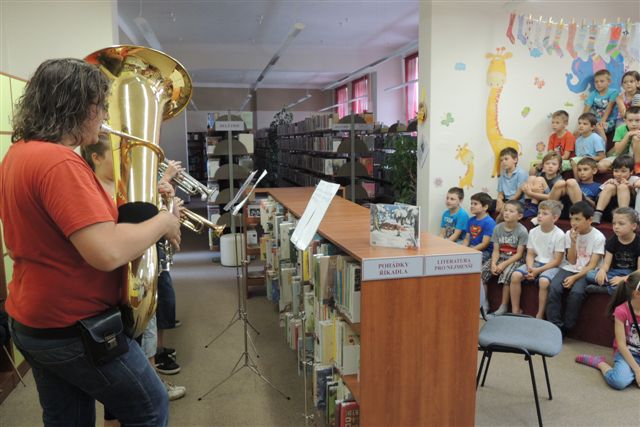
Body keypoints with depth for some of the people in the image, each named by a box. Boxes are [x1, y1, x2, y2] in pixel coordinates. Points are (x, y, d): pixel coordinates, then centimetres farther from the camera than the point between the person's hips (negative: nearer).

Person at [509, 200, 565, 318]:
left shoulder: (559, 235, -11)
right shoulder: (533, 232, 4)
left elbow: (557, 261, -12)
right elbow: (530, 254, 6)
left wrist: (538, 270, -19)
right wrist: (530, 267, -15)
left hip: (551, 266, -5)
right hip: (535, 263, 5)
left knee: (543, 281, -35)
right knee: (515, 275, -19)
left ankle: (540, 316, -17)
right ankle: (515, 310, -5)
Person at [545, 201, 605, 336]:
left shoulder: (598, 237, -8)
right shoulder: (569, 234, 1)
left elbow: (592, 265, -11)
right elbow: (572, 261, -1)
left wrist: (574, 277, -21)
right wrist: (573, 242, -14)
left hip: (585, 273, -3)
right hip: (568, 269, 3)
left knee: (576, 292, -32)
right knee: (554, 288, -26)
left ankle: (565, 328, -15)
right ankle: (555, 326, -21)